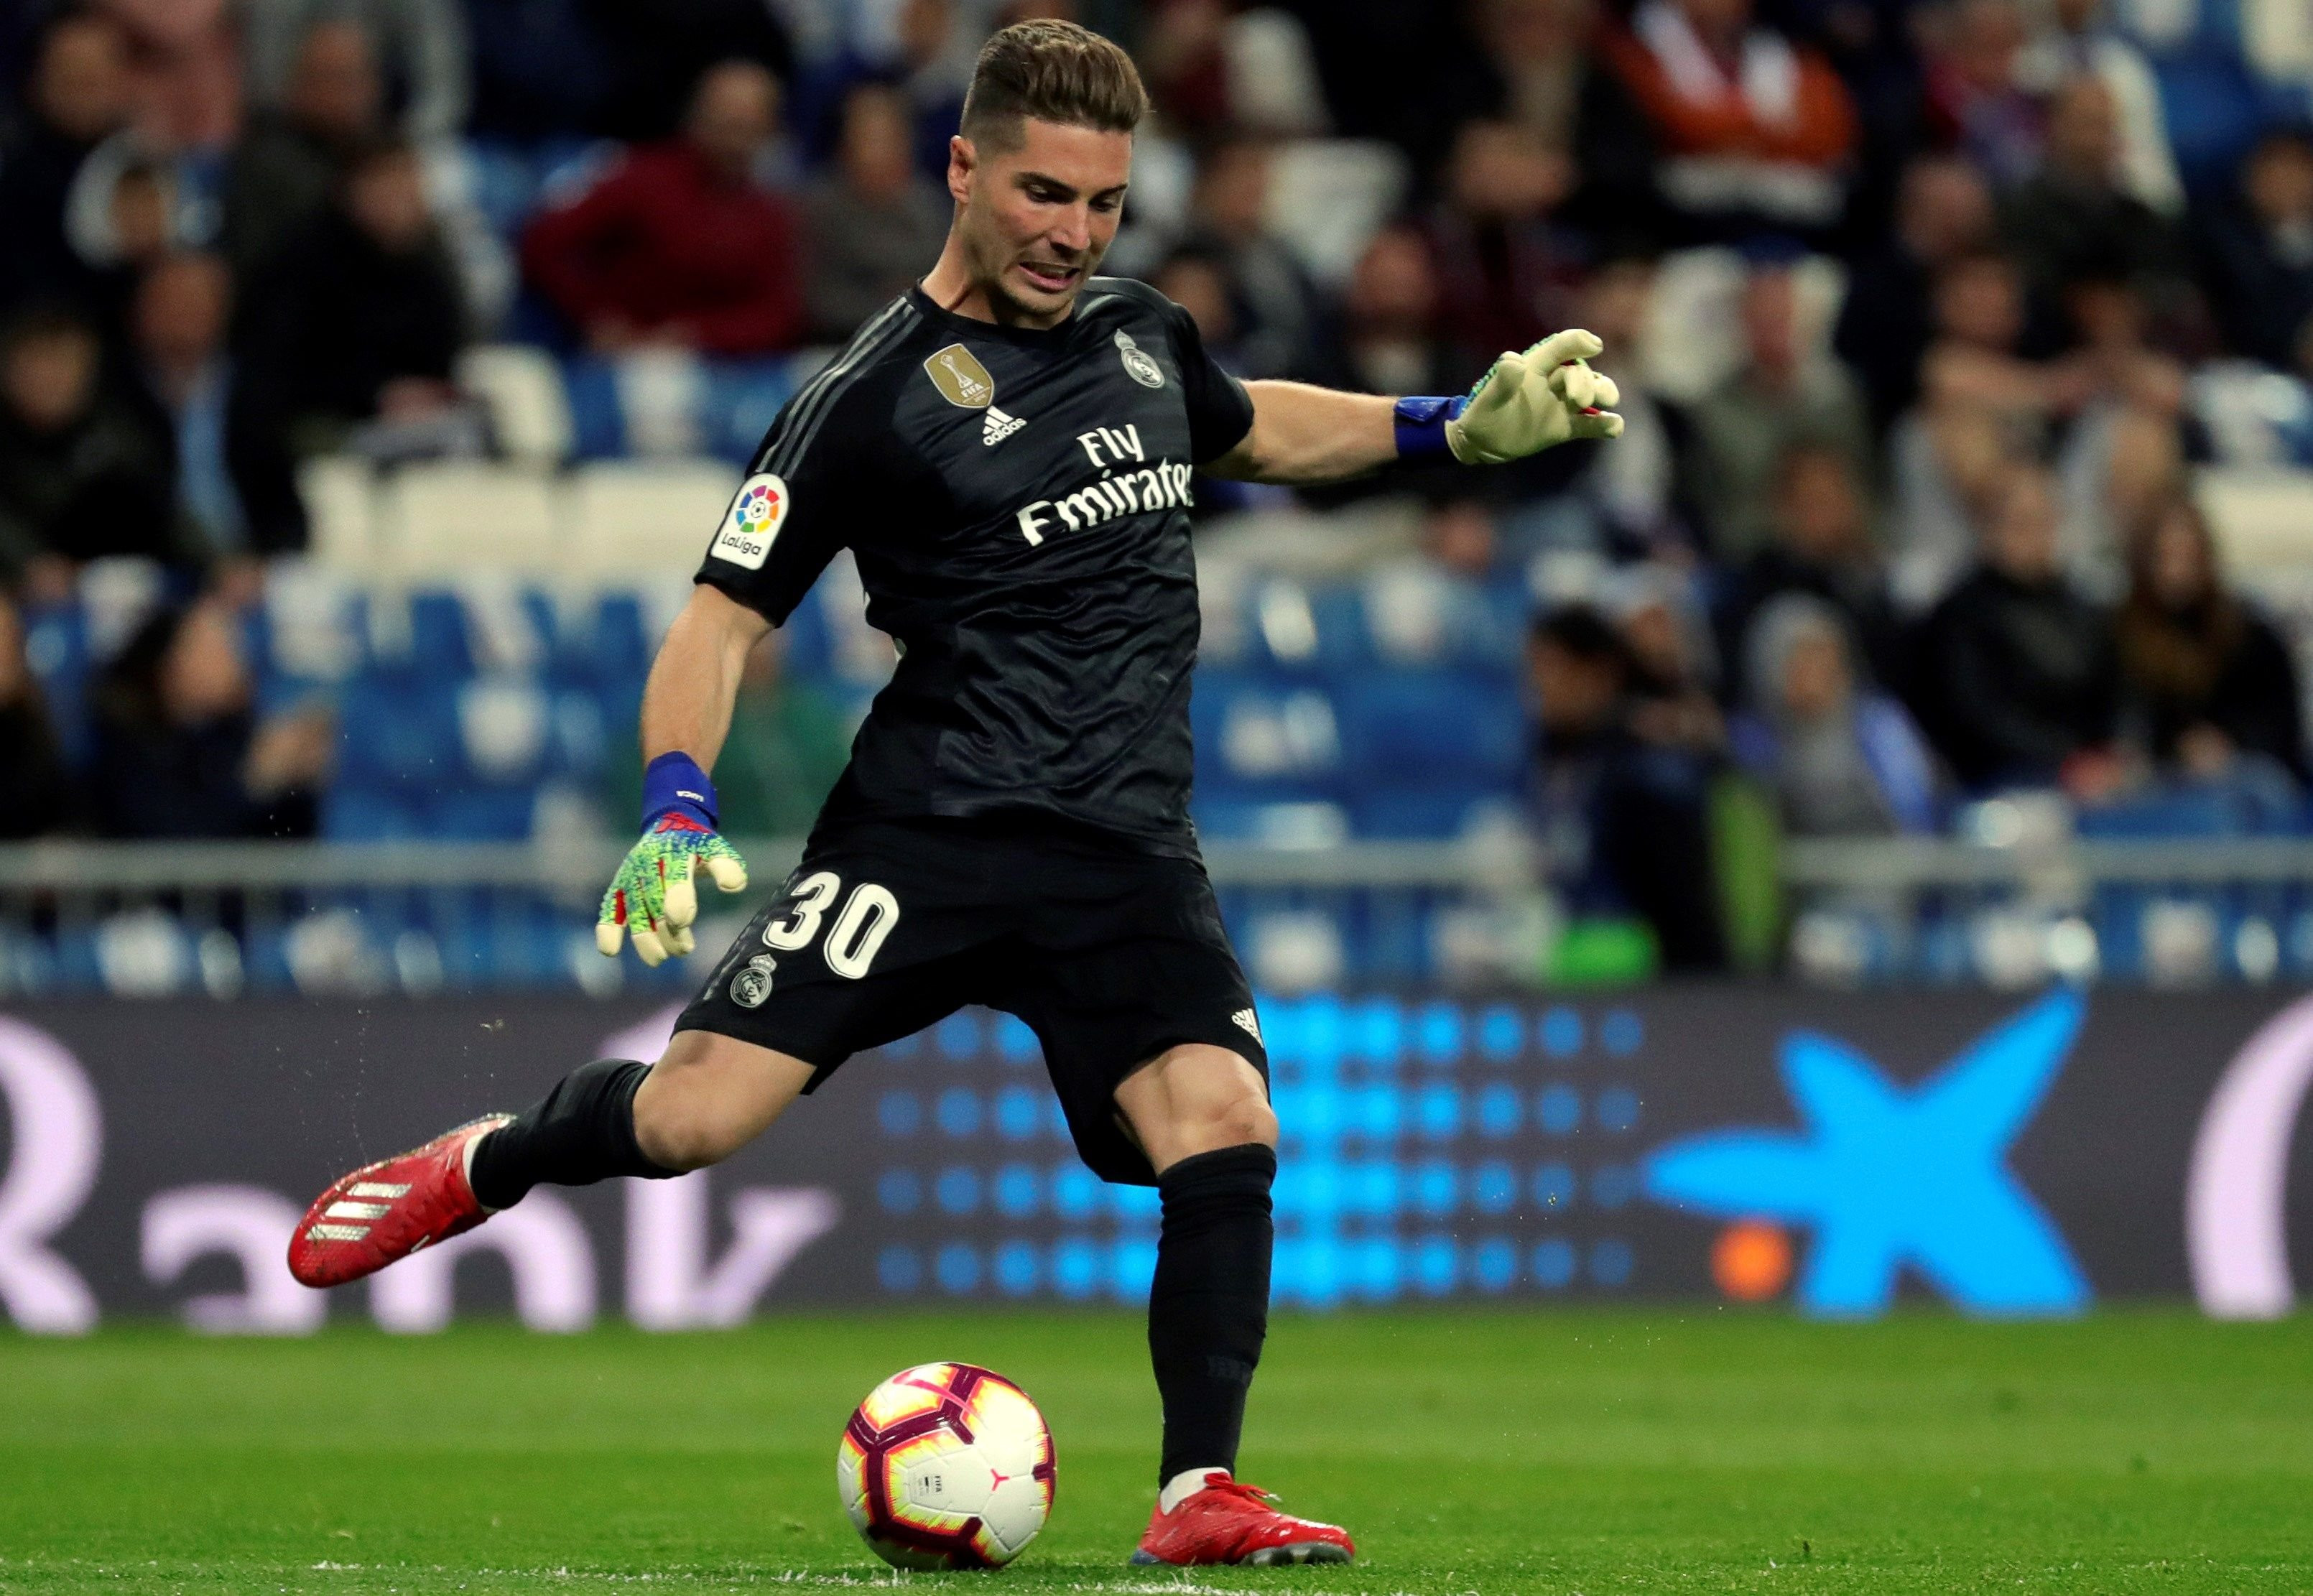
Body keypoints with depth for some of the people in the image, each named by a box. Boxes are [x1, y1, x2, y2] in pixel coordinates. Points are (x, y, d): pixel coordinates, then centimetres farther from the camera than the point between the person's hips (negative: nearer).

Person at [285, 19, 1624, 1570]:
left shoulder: (1140, 331, 13)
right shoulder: (874, 398, -6)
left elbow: (1250, 427, 36)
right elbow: (729, 611, -4)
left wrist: (1462, 426, 27)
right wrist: (678, 808, -19)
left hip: (1129, 847, 4)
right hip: (930, 828, -4)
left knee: (1224, 1128, -19)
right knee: (692, 1111, -14)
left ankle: (1200, 1494, -8)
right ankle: (479, 1169, 18)